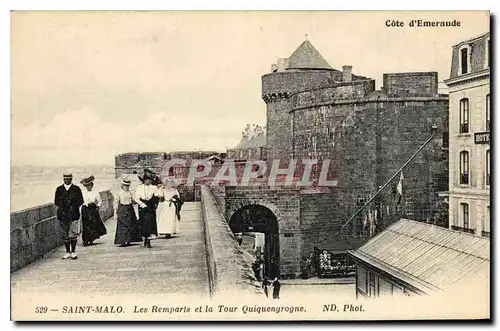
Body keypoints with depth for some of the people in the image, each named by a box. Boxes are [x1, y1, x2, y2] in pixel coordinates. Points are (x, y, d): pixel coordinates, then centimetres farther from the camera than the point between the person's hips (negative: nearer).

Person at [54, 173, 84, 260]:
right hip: (62, 215, 2)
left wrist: (73, 206, -9)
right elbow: (56, 201, 13)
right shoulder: (59, 189, 12)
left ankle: (73, 252, 5)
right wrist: (61, 206, -4)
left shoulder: (76, 189, 6)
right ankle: (68, 252, 15)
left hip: (73, 215, -2)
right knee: (65, 235, 6)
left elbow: (80, 201, 4)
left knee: (73, 234, -4)